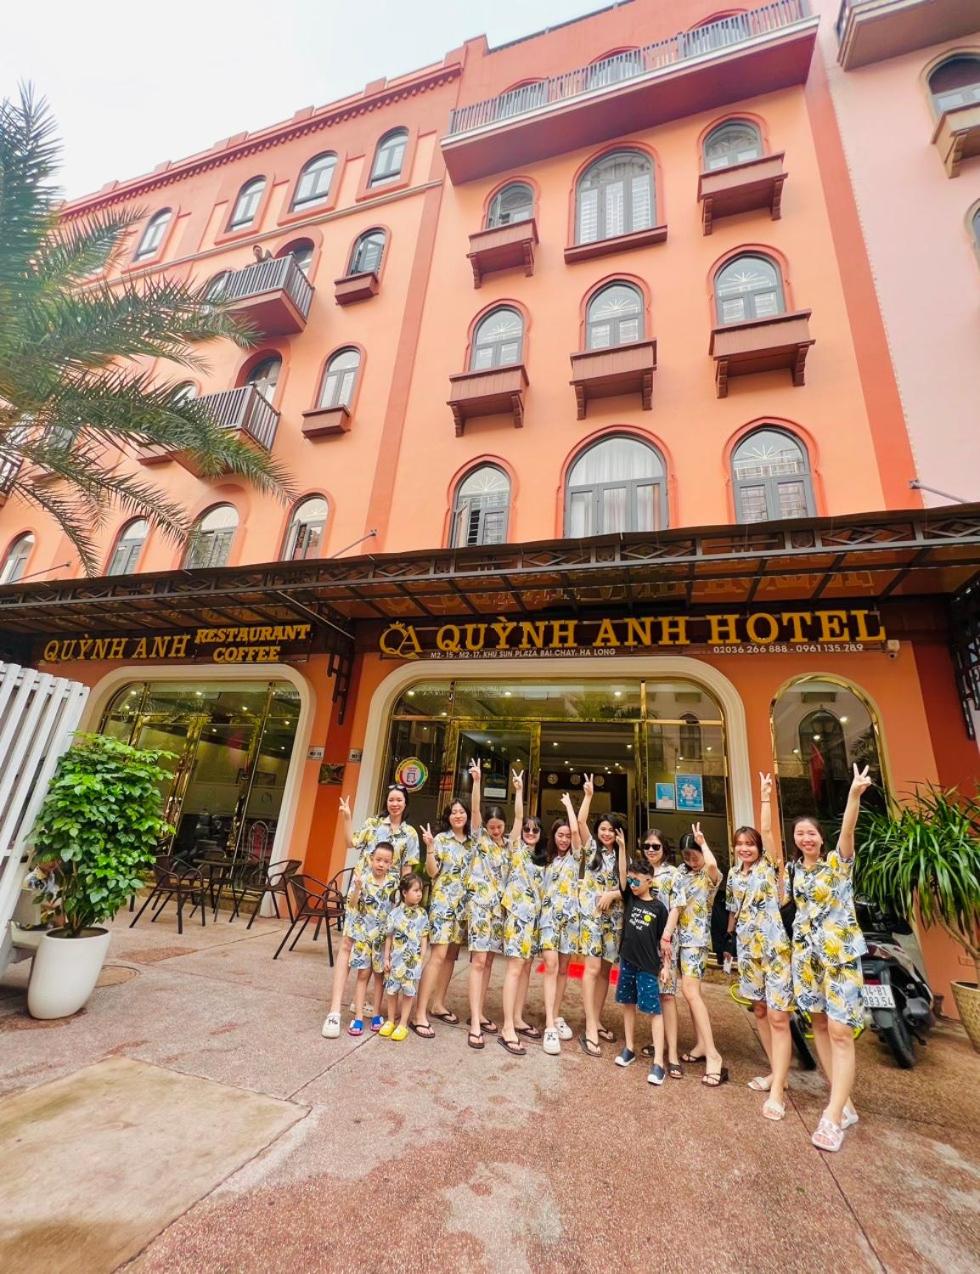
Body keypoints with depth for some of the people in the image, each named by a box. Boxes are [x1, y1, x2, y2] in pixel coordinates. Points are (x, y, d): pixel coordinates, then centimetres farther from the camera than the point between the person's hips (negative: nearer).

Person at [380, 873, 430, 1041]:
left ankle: (403, 1024, 23)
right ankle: (390, 1021, 31)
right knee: (392, 990, 12)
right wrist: (386, 957, -2)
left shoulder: (422, 914, -5)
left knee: (409, 992, 7)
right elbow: (389, 937, -2)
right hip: (396, 958, 0)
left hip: (413, 960, 0)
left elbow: (424, 938, 0)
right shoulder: (395, 913, -9)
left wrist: (422, 959, -3)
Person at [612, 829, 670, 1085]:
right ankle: (629, 1048, 28)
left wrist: (666, 965, -5)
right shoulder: (629, 899, 1)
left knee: (654, 1010, 0)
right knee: (628, 1004, 14)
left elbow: (664, 939, -2)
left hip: (648, 965, -4)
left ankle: (658, 1062, 6)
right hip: (627, 960, 4)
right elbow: (622, 874, -10)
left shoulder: (658, 907, -7)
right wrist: (622, 847, -20)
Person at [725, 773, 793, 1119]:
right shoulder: (734, 874, 9)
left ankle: (777, 1092, 2)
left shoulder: (770, 867, -4)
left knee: (778, 1018, -5)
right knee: (760, 1012, 15)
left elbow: (767, 831, -15)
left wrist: (765, 796, -15)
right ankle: (777, 1073, 31)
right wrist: (728, 941, 12)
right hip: (747, 949, 6)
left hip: (774, 948, -6)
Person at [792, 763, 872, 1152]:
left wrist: (855, 794, -39)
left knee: (840, 1031, -7)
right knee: (819, 1025, 11)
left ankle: (833, 1116, -1)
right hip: (806, 955, 5)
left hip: (840, 954, -5)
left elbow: (847, 830, -25)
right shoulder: (793, 868, 9)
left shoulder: (838, 862, -9)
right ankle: (845, 1104, 25)